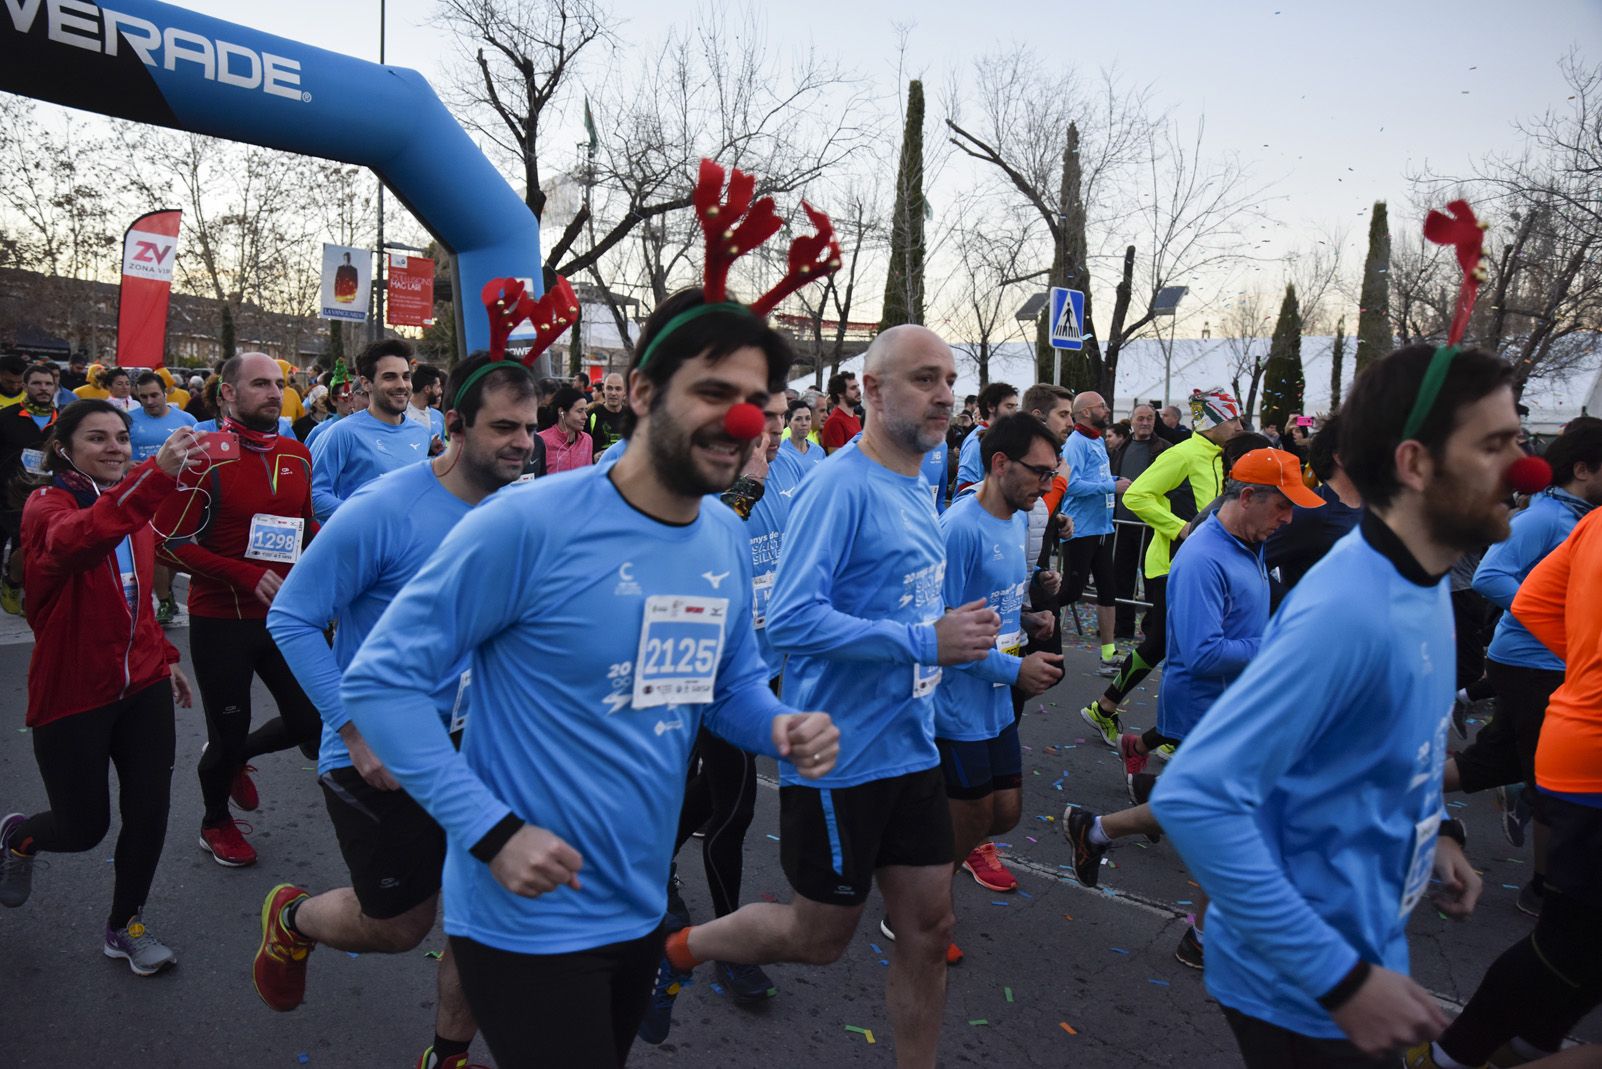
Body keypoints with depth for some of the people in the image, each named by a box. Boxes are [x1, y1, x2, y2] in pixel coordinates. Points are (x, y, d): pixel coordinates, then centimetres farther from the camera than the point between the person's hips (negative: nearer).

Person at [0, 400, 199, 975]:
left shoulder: (135, 506, 7)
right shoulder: (46, 505, -14)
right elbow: (72, 540, -41)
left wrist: (164, 656, 17)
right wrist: (157, 474, -55)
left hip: (142, 685, 5)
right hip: (71, 695, -5)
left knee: (149, 813, 4)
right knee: (85, 828, 7)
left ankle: (125, 926, 28)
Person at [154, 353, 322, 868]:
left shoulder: (297, 456, 4)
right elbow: (170, 542, -15)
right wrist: (246, 574, -22)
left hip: (285, 614, 5)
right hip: (221, 621, -5)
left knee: (312, 719, 6)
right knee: (230, 729, 9)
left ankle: (233, 757, 38)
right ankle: (216, 823, 39)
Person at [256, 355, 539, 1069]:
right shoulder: (383, 510, -20)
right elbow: (292, 618, -14)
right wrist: (359, 733, -19)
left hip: (473, 742, 5)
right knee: (399, 925, 10)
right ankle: (291, 919, 44)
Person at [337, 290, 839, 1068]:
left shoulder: (728, 541, -1)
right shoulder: (529, 524, -23)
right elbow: (379, 679, -18)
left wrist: (781, 728, -11)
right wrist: (493, 831, -23)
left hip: (640, 909, 8)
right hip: (527, 920, -7)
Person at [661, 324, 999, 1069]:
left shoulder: (917, 491, 8)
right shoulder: (839, 485, -19)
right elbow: (790, 621, -28)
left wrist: (955, 633, 5)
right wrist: (925, 643, -29)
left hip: (912, 750, 8)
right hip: (839, 758, -7)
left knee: (929, 931, 13)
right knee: (819, 938, 11)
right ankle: (675, 950, 34)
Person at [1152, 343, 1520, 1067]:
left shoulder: (1424, 584, 0)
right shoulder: (1347, 609, -29)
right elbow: (1194, 797, -35)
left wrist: (1432, 831, 3)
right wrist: (1341, 979, -30)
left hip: (1365, 944, 9)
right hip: (1301, 990, -9)